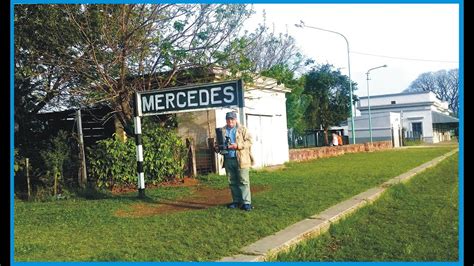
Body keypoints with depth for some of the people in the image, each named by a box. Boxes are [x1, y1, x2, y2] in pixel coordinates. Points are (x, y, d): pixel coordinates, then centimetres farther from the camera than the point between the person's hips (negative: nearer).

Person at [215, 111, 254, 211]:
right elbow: (218, 144, 19)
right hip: (228, 160, 4)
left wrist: (237, 146, -18)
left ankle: (246, 202, -5)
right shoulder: (222, 131, 14)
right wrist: (218, 148, -4)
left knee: (243, 181, -5)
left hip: (241, 159, -4)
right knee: (232, 182, 9)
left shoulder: (243, 130, 4)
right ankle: (236, 201, 18)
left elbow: (249, 142, -5)